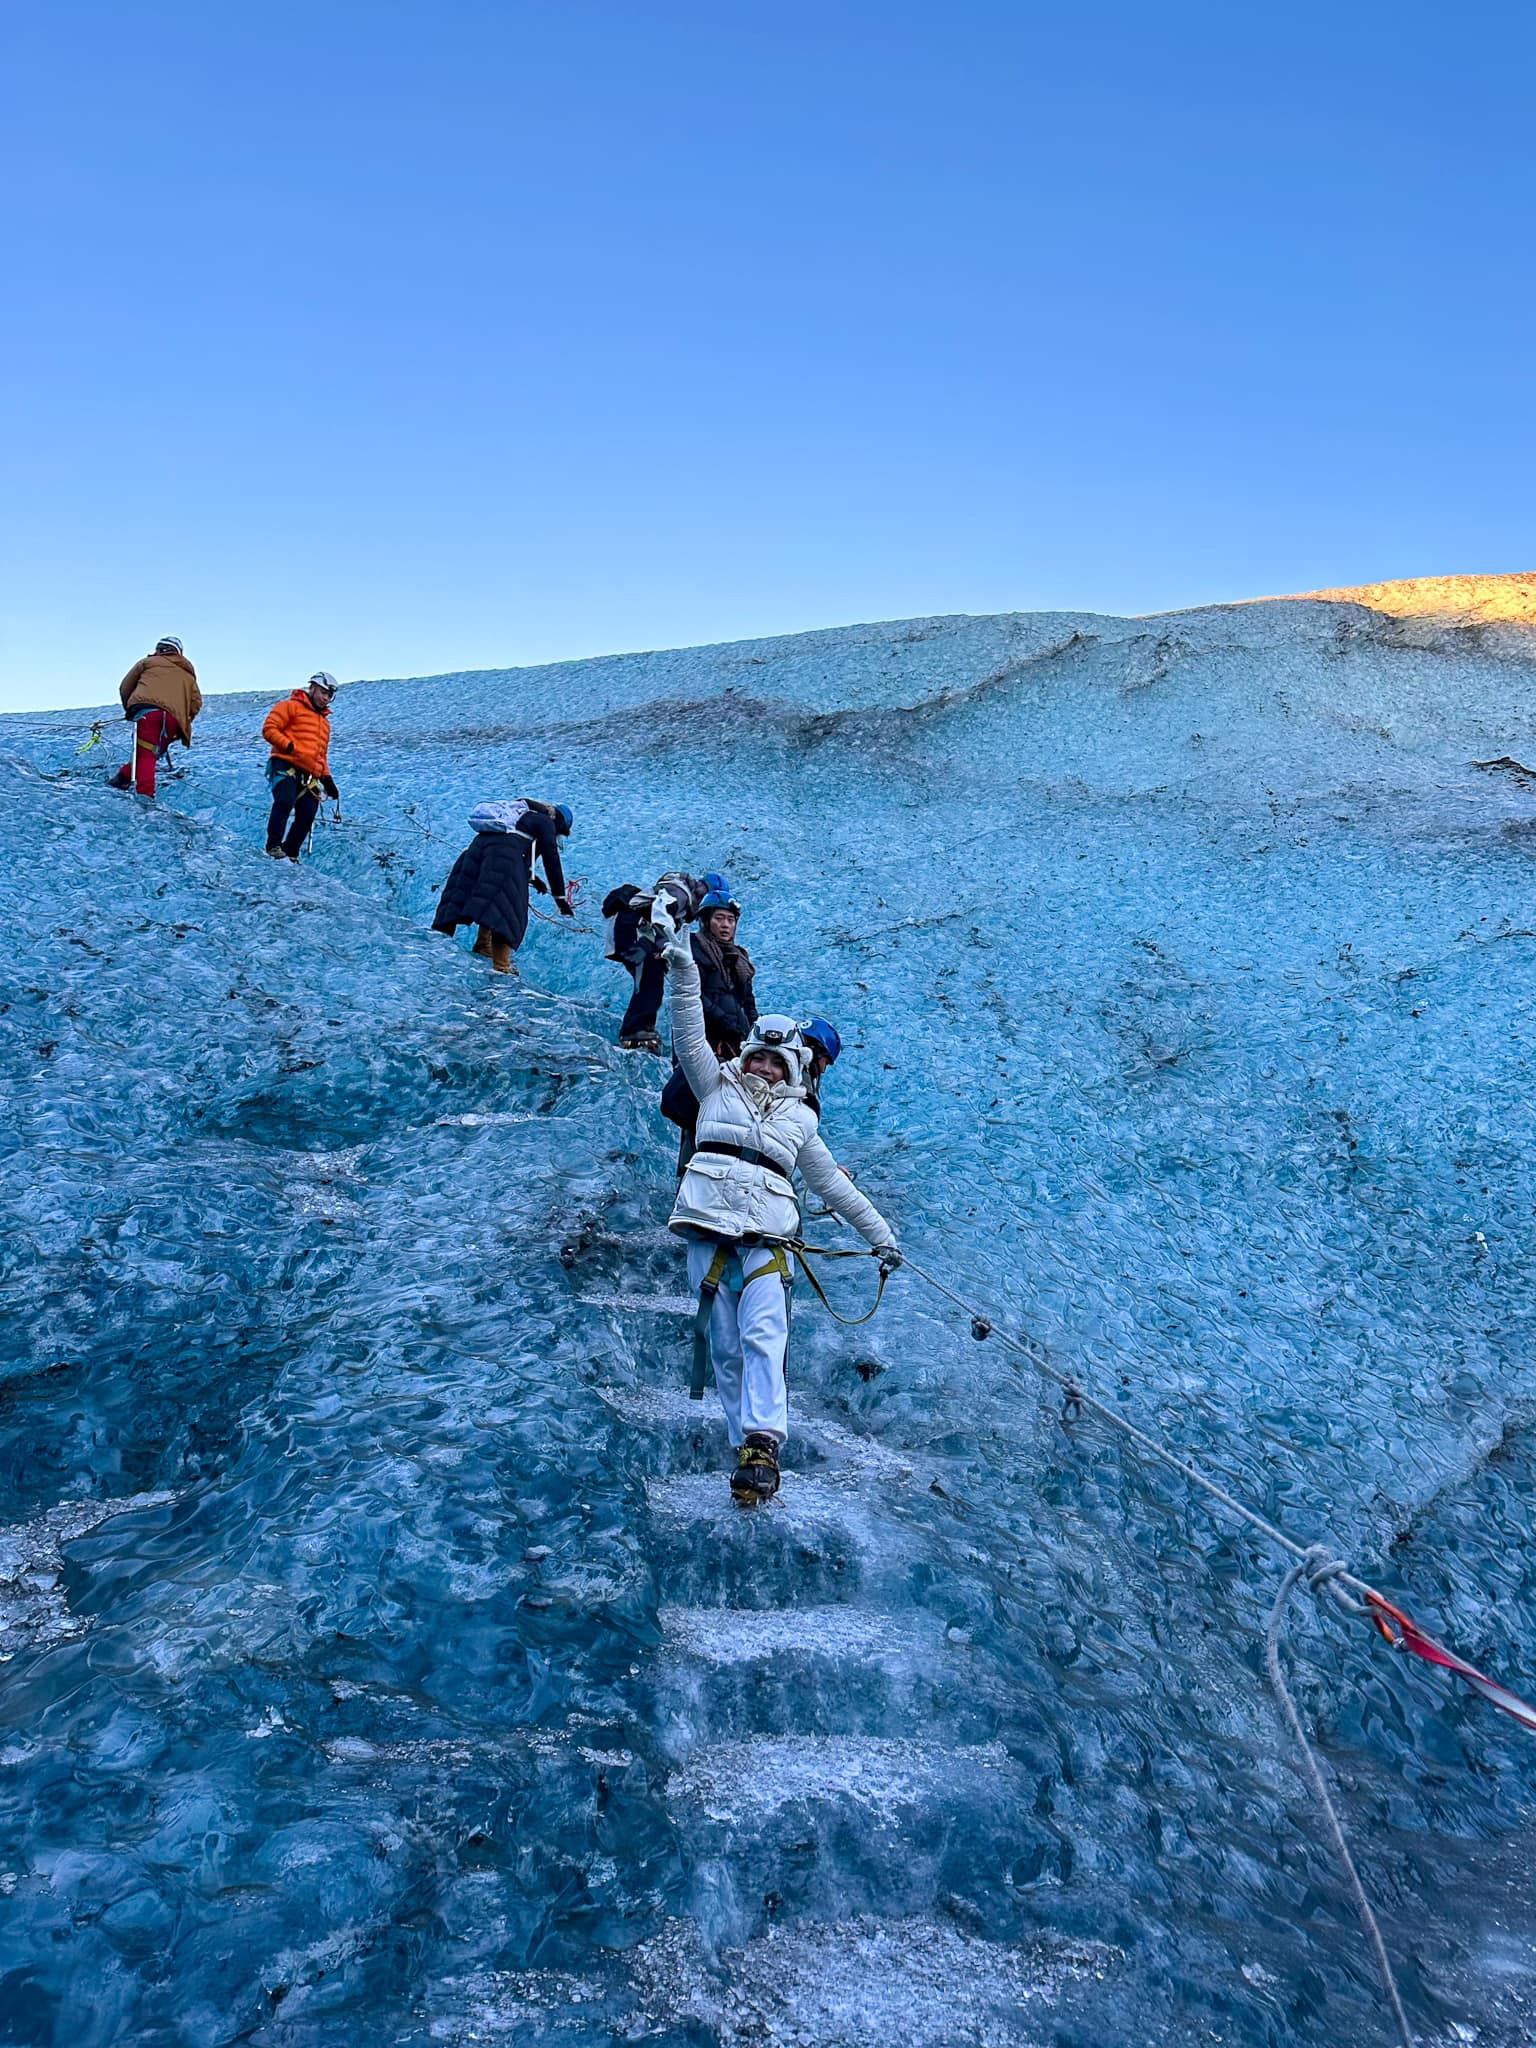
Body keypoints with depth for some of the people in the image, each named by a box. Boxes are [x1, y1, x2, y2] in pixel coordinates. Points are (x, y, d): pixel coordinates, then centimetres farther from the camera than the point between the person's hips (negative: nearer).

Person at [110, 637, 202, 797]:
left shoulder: (148, 662, 24)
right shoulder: (188, 674, 32)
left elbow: (125, 688, 21)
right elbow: (196, 703, 19)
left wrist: (129, 709, 34)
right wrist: (184, 724, 26)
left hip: (146, 710, -2)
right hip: (174, 717, 3)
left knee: (145, 755, -4)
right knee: (154, 753, 12)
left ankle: (145, 793, -16)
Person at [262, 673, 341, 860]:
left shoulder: (324, 721, 29)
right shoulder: (291, 706, 6)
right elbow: (269, 729, -4)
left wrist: (327, 779, 20)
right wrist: (289, 746, -17)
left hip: (309, 776, 7)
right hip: (285, 766, -7)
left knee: (306, 816, -5)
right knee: (285, 801, -27)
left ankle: (290, 854, 4)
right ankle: (274, 847, -23)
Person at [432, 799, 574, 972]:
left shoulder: (526, 815, 35)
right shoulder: (546, 822, 13)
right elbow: (552, 861, 6)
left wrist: (532, 879, 54)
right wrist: (561, 899, 8)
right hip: (505, 852, -8)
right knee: (507, 909, -9)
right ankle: (500, 965, -16)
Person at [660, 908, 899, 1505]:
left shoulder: (800, 1118, 24)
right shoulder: (718, 1087, 21)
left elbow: (834, 1184, 30)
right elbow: (690, 1037, 9)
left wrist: (879, 1233, 31)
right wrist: (684, 971, -4)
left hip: (768, 1236, 0)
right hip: (709, 1226, 0)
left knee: (763, 1337, -19)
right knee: (725, 1346, -3)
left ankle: (761, 1447, -29)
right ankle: (748, 1449, 0)